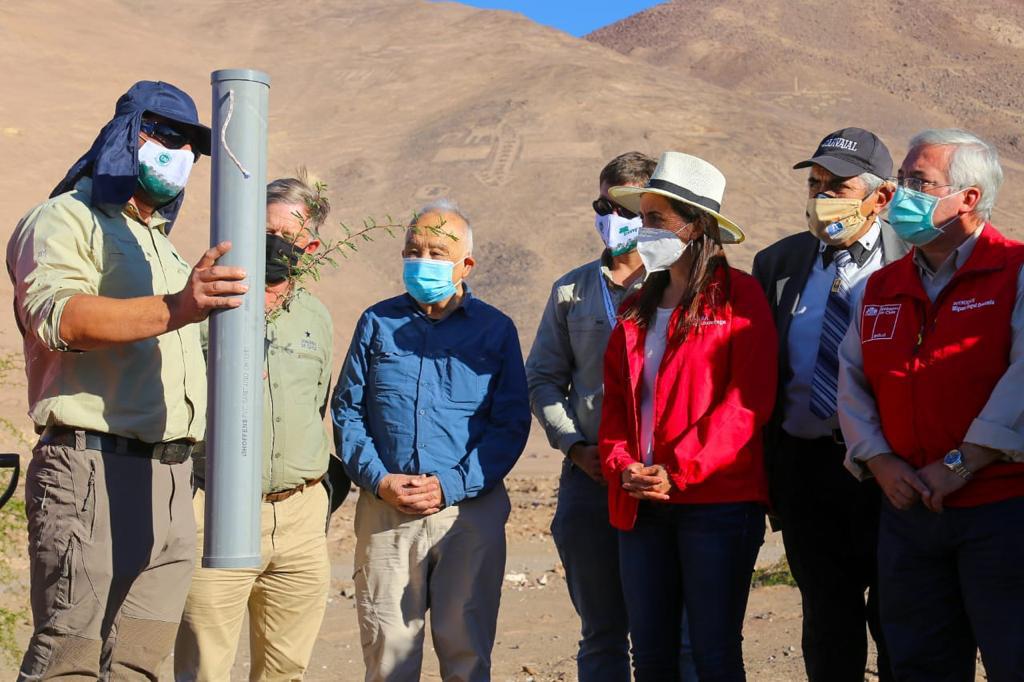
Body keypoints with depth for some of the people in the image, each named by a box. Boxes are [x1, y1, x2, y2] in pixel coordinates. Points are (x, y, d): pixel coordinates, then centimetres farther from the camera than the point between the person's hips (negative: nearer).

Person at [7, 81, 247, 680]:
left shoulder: (164, 248, 28)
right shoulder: (68, 219, 1)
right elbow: (56, 315, -20)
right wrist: (173, 309, -34)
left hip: (171, 482, 8)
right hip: (95, 471, -8)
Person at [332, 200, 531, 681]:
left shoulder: (495, 329, 7)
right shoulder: (377, 323, 11)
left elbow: (512, 424, 1)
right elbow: (347, 411, 9)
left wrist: (451, 486, -10)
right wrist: (378, 479, -7)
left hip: (470, 512, -1)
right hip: (384, 512, 1)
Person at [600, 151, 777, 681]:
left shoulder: (738, 296, -2)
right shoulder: (637, 309, 18)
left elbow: (749, 400, -11)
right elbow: (616, 399, 14)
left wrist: (679, 470, -17)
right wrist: (621, 465, -5)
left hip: (718, 502, -6)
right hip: (641, 504, 6)